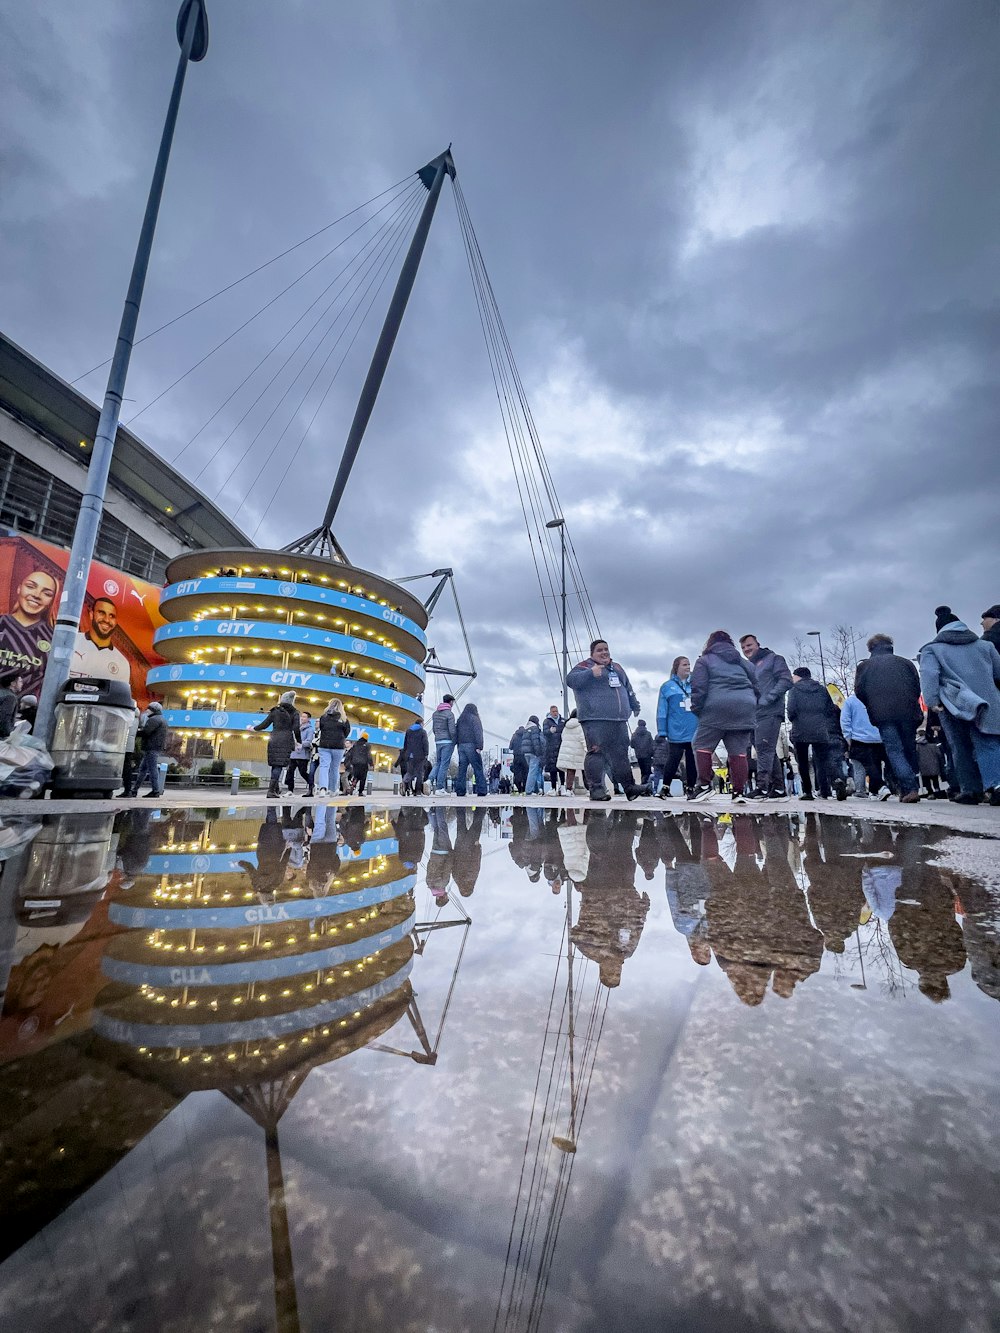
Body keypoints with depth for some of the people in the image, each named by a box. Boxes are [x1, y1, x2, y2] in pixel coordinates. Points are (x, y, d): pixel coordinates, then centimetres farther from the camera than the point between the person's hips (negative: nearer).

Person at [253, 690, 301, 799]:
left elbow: (265, 725, 8)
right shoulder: (294, 712, 3)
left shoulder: (275, 711, 9)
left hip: (274, 739, 3)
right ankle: (271, 790, -10)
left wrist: (254, 728, 25)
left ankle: (276, 788, 20)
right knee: (279, 765, -3)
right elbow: (296, 728, -4)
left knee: (275, 764, 14)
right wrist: (298, 741, 5)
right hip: (286, 740, -3)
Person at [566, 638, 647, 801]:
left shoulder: (617, 667, 24)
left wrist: (635, 706, 39)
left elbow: (628, 689, 35)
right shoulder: (584, 666, 0)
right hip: (595, 720, -7)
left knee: (621, 754, 9)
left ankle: (629, 787, 13)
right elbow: (570, 679, -19)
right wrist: (590, 673, -32)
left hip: (619, 720, 7)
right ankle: (596, 789, -2)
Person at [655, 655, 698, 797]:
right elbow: (662, 711, -1)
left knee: (693, 760, 9)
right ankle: (665, 787, 11)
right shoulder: (667, 687, 2)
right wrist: (662, 731, -5)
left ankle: (691, 788, 21)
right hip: (676, 732, -3)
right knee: (673, 760, -2)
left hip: (695, 731, 3)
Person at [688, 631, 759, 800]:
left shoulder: (704, 660, 9)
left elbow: (698, 688, -3)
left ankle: (705, 785, 0)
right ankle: (738, 791, 5)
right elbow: (756, 687, 22)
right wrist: (753, 713, 26)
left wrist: (696, 710, 4)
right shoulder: (743, 662, 24)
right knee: (738, 751, 5)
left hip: (717, 710, -4)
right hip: (745, 710, 5)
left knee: (702, 745, 5)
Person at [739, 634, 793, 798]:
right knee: (769, 753, 9)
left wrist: (768, 699, -16)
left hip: (770, 712, -7)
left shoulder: (773, 659, 4)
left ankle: (762, 786, -18)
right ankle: (778, 787, 15)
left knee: (763, 748, -15)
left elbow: (786, 680, -7)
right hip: (754, 715, 7)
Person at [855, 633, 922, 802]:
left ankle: (909, 788, -18)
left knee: (894, 751, -5)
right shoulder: (905, 662, 17)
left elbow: (859, 691, 3)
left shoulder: (864, 665, 10)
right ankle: (910, 789, 13)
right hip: (908, 712, 3)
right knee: (910, 750, 12)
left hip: (883, 714, -3)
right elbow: (917, 687, 11)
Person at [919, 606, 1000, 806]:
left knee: (962, 748, 6)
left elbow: (929, 674, -12)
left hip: (954, 705, -2)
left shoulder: (932, 649, 4)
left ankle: (971, 790, 8)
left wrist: (931, 700, -16)